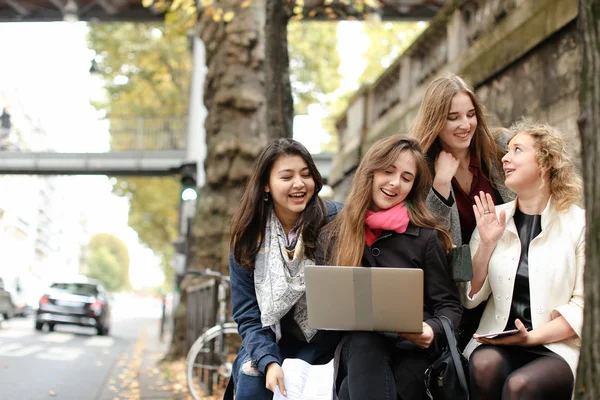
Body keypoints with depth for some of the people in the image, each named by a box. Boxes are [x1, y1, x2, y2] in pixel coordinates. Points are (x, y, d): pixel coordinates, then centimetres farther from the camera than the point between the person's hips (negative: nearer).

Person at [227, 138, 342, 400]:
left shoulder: (336, 221, -10)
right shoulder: (248, 238, -3)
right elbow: (248, 315, -4)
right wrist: (269, 361, -22)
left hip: (325, 342, -1)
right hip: (273, 343, 2)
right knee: (252, 378, -26)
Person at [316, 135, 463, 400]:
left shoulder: (425, 237, 5)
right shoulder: (331, 237, 12)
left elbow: (449, 306, 5)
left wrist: (432, 330, -18)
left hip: (411, 350, -2)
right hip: (355, 348, 2)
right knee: (365, 339, -36)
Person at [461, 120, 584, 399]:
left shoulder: (579, 223, 0)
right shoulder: (493, 219, 10)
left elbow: (584, 306, -4)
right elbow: (469, 298, 8)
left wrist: (532, 337, -16)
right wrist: (486, 243, -5)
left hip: (558, 349, -3)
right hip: (496, 343, 3)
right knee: (484, 365, -30)